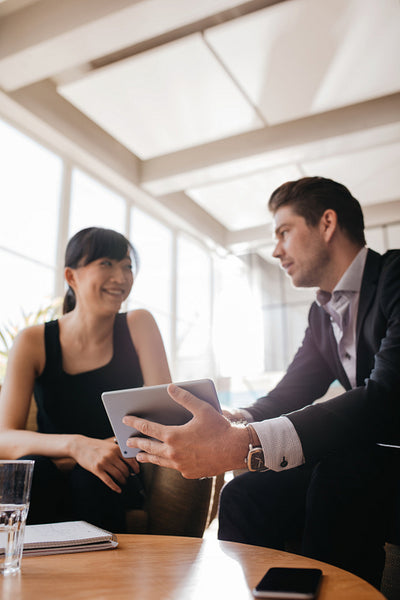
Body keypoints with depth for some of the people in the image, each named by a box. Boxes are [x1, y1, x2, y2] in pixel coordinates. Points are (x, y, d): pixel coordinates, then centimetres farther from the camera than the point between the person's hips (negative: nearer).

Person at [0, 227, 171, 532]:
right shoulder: (33, 342, -4)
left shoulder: (139, 325, -3)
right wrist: (75, 445, -34)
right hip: (46, 490, 1)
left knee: (91, 479, -33)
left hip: (115, 484, 0)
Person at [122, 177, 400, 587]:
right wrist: (230, 423, -11)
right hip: (351, 464, 7)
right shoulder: (322, 311, 11)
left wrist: (244, 445, -40)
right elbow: (290, 394, 11)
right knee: (245, 496, -8)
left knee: (342, 472, -33)